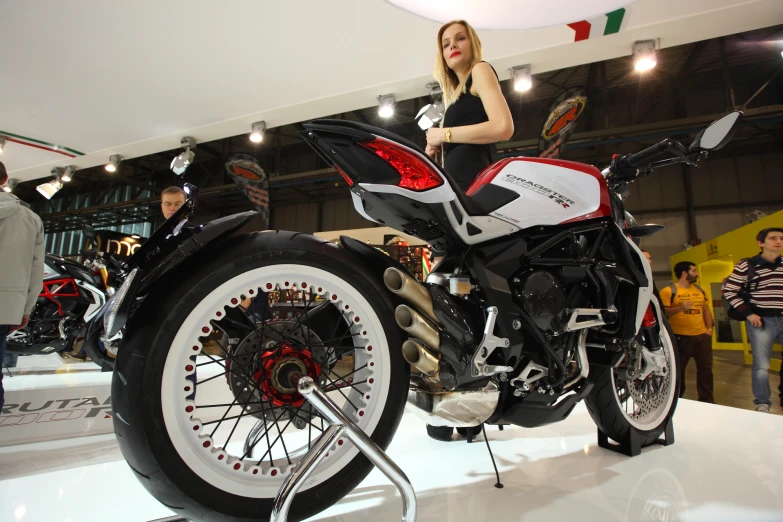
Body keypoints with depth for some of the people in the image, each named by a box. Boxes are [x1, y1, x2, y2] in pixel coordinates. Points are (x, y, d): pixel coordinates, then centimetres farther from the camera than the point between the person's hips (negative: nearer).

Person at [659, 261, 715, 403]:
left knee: (705, 368, 11)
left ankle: (707, 400, 24)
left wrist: (709, 328, 9)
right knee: (678, 369, 2)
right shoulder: (669, 291, -9)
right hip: (680, 337, -6)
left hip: (702, 335, 6)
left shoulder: (699, 289, 13)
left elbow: (706, 310, 19)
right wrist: (680, 308, -28)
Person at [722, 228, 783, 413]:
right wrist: (748, 313, -10)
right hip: (762, 320, -5)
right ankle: (762, 404, 14)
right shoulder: (747, 265, -4)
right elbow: (728, 291, -5)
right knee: (761, 366, -1)